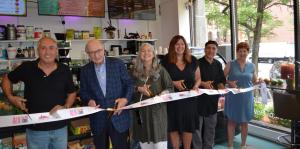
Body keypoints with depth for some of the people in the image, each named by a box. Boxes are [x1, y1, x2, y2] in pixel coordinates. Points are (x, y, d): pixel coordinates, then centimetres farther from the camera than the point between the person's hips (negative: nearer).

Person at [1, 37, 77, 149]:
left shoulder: (64, 70, -4)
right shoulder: (27, 68, -6)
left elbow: (72, 93, 8)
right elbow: (7, 79, 11)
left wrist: (66, 107, -10)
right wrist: (10, 97, -4)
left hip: (60, 128, 1)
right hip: (35, 129, -1)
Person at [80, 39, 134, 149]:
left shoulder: (118, 64, -3)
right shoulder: (85, 71, 3)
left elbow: (129, 83, 1)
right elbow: (83, 92, 9)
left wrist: (126, 99, -15)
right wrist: (89, 100, -12)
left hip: (118, 116, -2)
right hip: (98, 119, 2)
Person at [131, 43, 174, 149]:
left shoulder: (160, 70, -1)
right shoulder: (135, 71, 6)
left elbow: (170, 88, 0)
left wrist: (164, 93, -20)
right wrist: (138, 89, -9)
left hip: (157, 110, -2)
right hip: (140, 111, 3)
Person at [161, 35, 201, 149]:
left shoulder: (192, 60, 5)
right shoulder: (166, 61, -4)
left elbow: (198, 78, 12)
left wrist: (196, 86, -9)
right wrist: (174, 83, -17)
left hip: (189, 99, 2)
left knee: (188, 127, 8)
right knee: (174, 127, 6)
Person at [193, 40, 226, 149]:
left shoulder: (218, 64, 9)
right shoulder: (198, 63, -9)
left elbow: (221, 80, 14)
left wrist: (221, 88, -6)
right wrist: (203, 83, -23)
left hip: (213, 99, 6)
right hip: (199, 98, -5)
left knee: (211, 126, 16)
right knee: (197, 127, 0)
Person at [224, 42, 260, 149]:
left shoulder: (251, 66, 6)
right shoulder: (230, 64, -2)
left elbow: (255, 81, 12)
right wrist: (229, 82, -20)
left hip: (247, 98, 2)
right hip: (233, 97, -2)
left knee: (244, 122, 11)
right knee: (232, 121, 4)